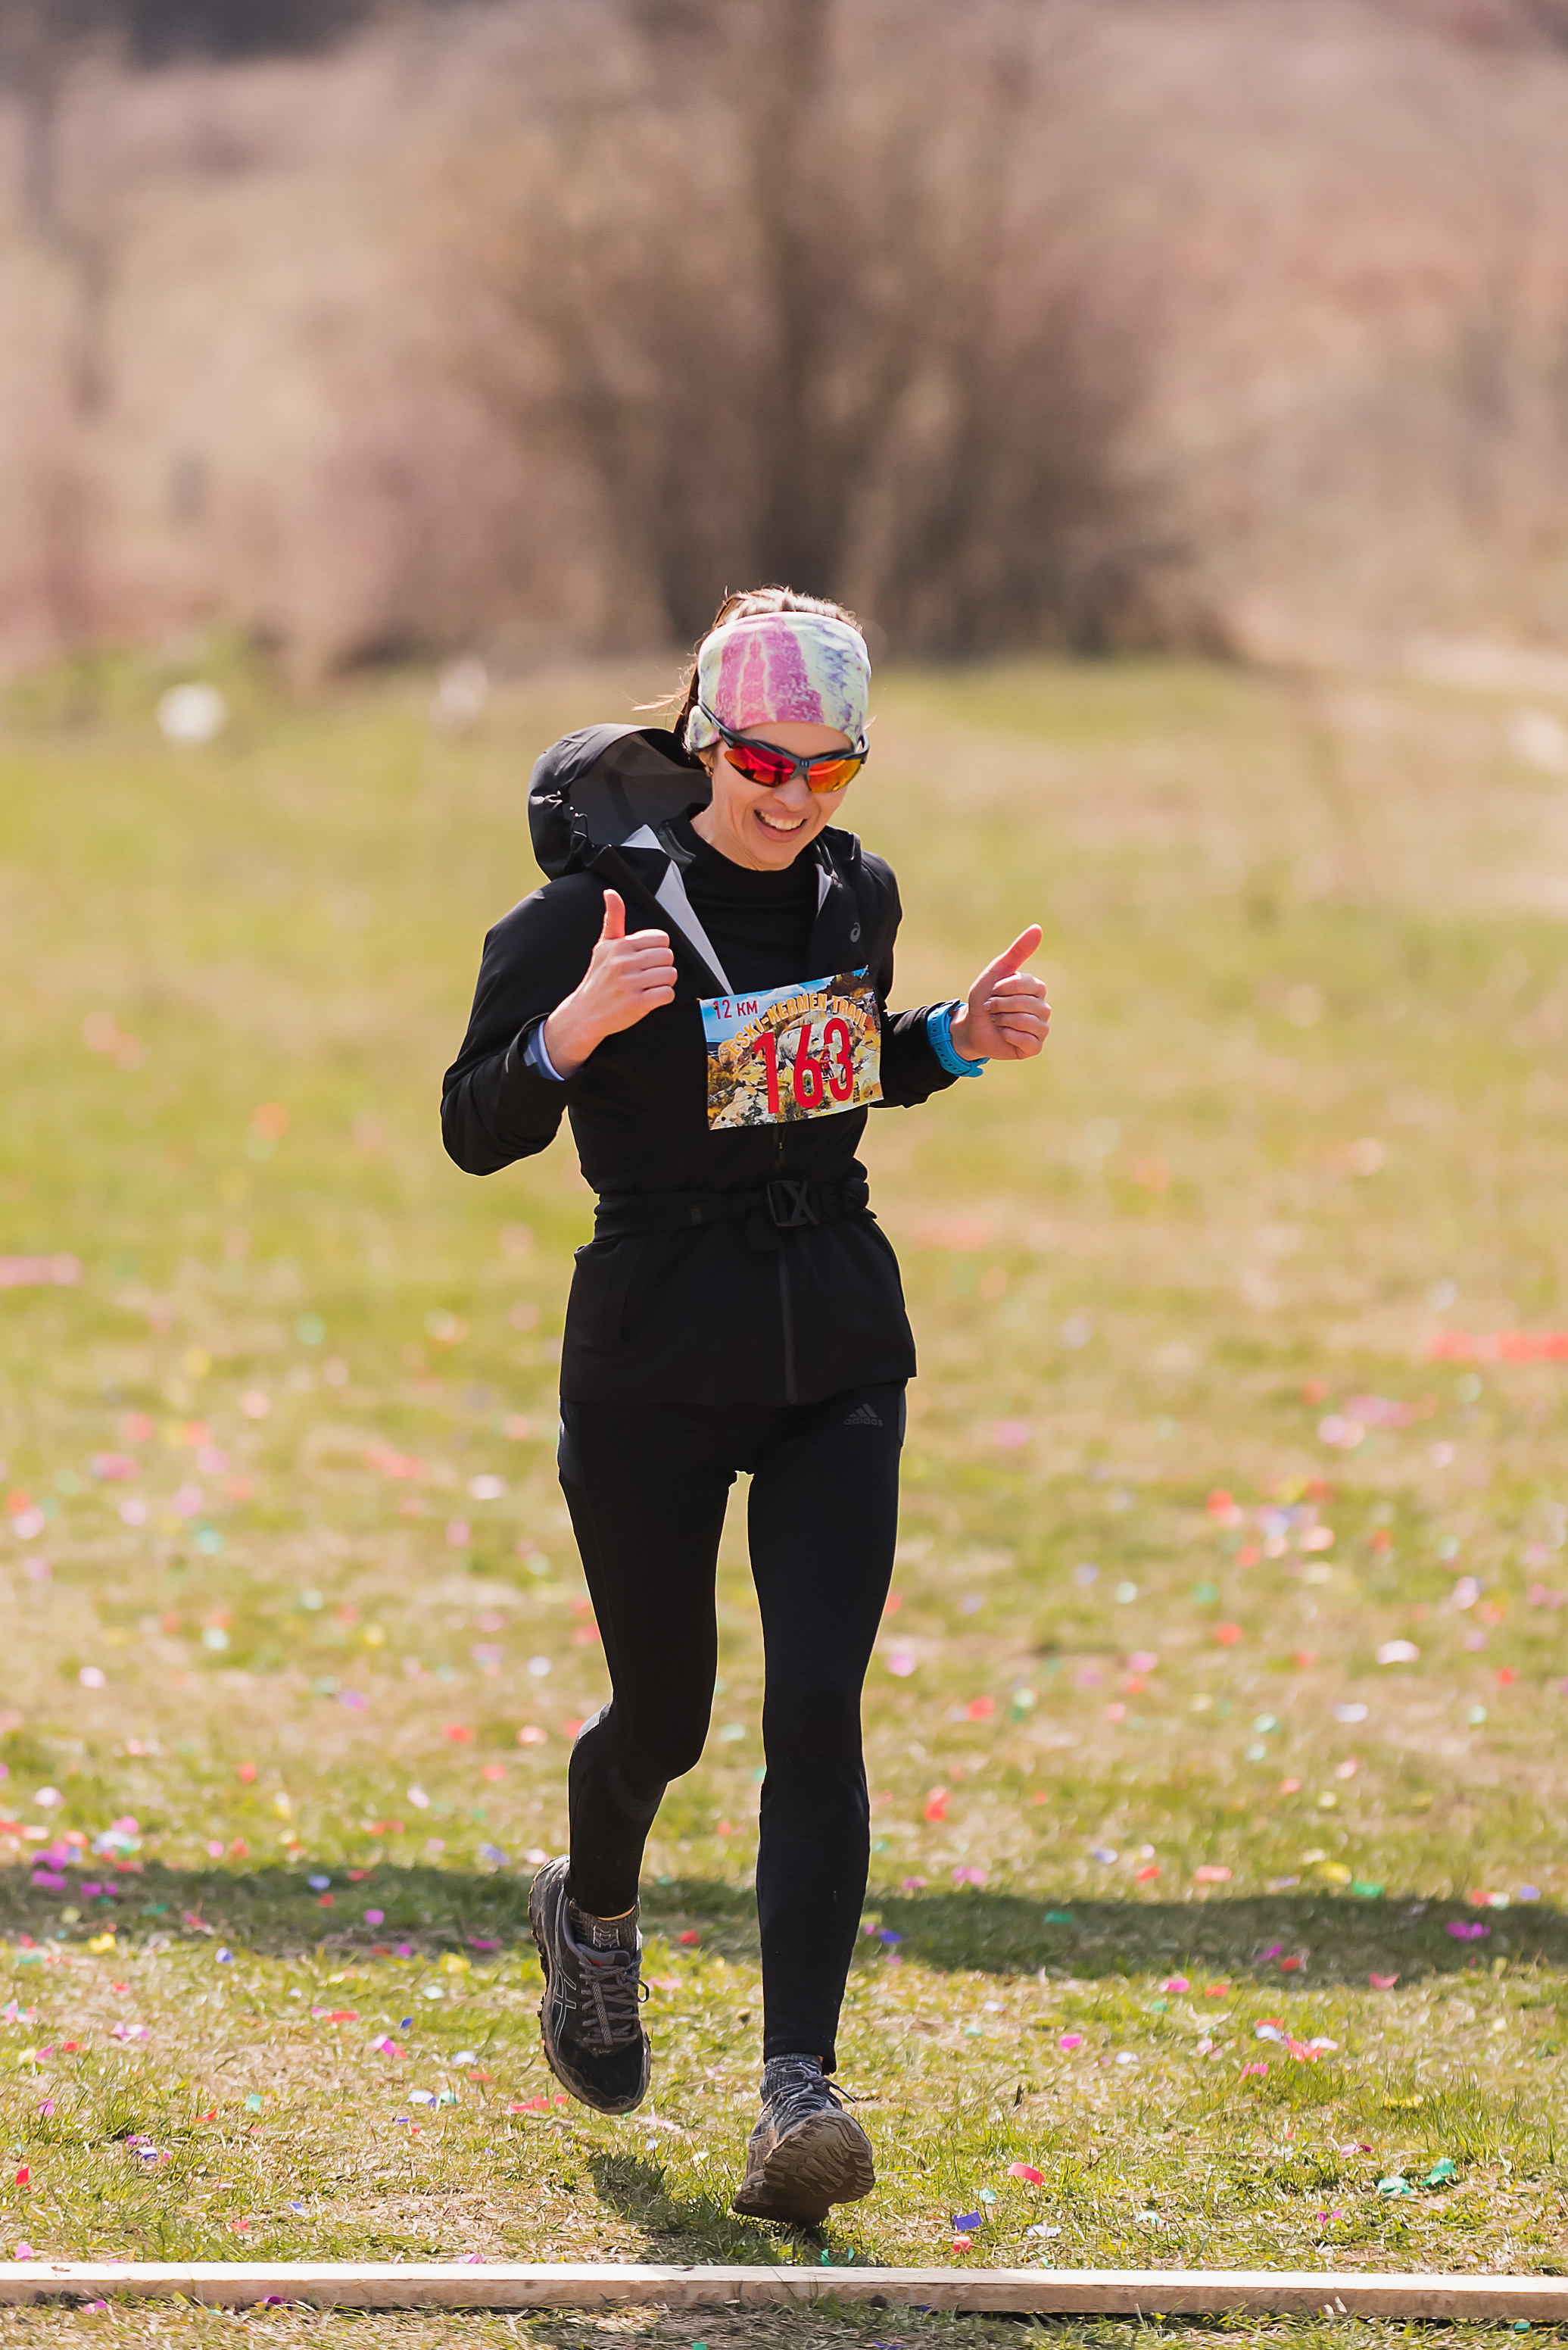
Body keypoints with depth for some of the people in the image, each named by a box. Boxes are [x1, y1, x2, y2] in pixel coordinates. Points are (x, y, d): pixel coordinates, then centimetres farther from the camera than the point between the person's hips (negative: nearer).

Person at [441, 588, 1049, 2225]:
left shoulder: (857, 895, 4)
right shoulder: (597, 911, -12)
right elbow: (477, 1133, -10)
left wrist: (960, 1042, 2)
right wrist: (575, 1026, -29)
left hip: (837, 1361, 3)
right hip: (653, 1368, -3)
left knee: (816, 1717, -11)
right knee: (662, 1720, 11)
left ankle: (797, 2090, -15)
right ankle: (591, 1911, 46)